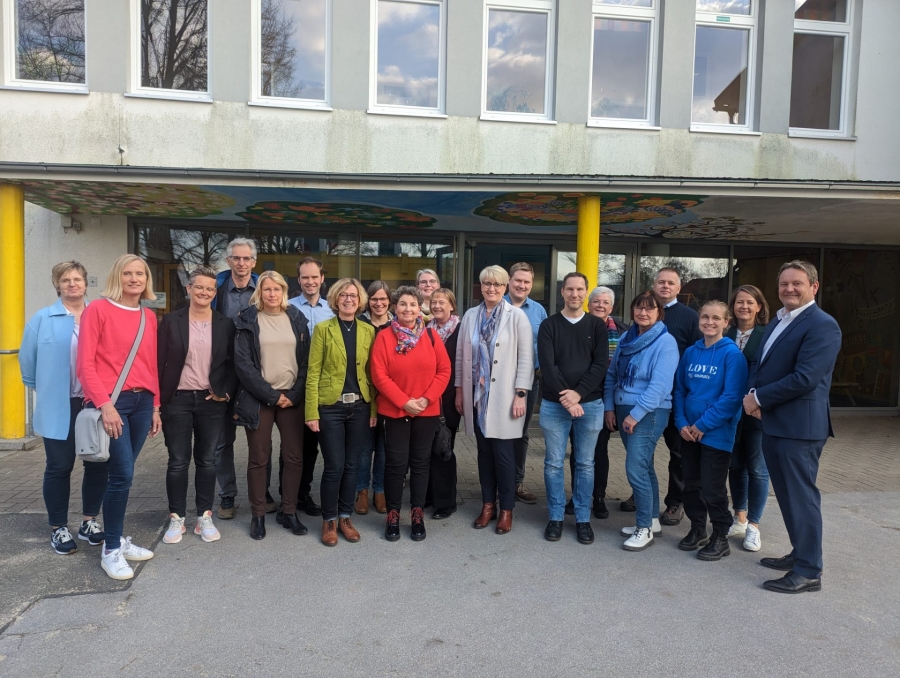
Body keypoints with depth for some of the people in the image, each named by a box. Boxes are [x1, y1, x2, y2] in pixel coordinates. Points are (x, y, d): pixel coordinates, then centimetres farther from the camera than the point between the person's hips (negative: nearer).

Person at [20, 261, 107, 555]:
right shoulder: (42, 319, 1)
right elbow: (27, 361, 6)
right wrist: (46, 390, 10)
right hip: (59, 407, -1)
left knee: (98, 464, 7)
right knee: (59, 467, 6)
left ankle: (89, 521, 24)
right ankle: (58, 528, 20)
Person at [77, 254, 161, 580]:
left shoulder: (149, 317, 12)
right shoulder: (98, 309, -4)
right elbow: (85, 363, -8)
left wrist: (155, 406, 13)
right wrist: (105, 404, -15)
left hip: (142, 402, 5)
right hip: (110, 403, -5)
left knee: (123, 474, 11)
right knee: (122, 474, -7)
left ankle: (118, 539, 24)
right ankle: (110, 550, 8)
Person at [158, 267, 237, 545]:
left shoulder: (225, 324, 3)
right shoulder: (171, 320, 0)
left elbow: (233, 363, 6)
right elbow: (159, 361, -1)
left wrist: (226, 393, -6)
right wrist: (157, 399, -6)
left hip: (212, 400, 1)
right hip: (177, 400, -1)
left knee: (207, 460, 9)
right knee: (178, 461, 5)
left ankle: (205, 517, 20)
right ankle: (176, 518, 18)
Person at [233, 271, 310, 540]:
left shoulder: (297, 319, 7)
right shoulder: (248, 320, 0)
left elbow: (306, 360, 5)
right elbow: (243, 363, -7)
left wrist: (295, 394, -7)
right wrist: (271, 395, -11)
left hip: (292, 398, 2)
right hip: (259, 398, -2)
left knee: (294, 457, 4)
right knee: (259, 458, 4)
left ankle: (289, 512, 17)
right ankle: (258, 515, 17)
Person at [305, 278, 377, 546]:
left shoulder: (368, 330, 7)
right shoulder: (323, 329, -2)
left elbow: (372, 372, 6)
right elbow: (313, 372, -4)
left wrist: (374, 409, 0)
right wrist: (312, 412, -10)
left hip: (360, 407, 3)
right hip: (330, 407, -3)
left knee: (352, 465, 10)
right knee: (334, 466, 0)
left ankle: (345, 517, 25)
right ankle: (329, 520, 19)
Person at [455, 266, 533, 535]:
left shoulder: (517, 316, -4)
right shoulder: (470, 316, 8)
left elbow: (526, 358, -7)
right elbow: (461, 355, 10)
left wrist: (520, 394, -11)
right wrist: (459, 390, 8)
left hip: (504, 396, -3)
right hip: (477, 394, 4)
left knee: (503, 453, 2)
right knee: (484, 452, 11)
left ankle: (506, 509, 17)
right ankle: (487, 504, 24)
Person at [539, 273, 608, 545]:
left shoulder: (597, 325, 6)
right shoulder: (549, 325, 3)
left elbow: (601, 364, -3)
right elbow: (547, 365, -7)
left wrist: (578, 393, -15)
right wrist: (564, 397, -16)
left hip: (590, 404, 1)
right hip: (554, 404, 0)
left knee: (585, 463, 8)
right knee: (554, 463, 5)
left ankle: (583, 519, 19)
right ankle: (555, 517, 18)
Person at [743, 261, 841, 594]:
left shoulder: (822, 325, -14)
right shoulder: (777, 321, 16)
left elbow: (805, 378, -23)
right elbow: (761, 366, 16)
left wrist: (759, 398, -15)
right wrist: (753, 395, -4)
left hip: (799, 425, -9)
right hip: (773, 422, 9)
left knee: (801, 495, -1)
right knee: (786, 494, 18)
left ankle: (809, 571, 11)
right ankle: (800, 553, 33)